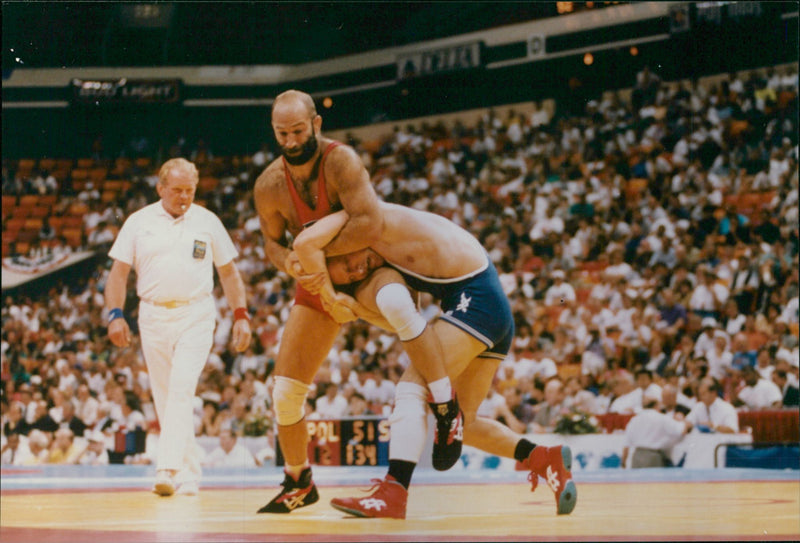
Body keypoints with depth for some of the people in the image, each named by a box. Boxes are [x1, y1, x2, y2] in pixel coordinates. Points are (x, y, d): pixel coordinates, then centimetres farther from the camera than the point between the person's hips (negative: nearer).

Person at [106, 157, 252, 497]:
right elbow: (119, 271, 5)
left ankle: (168, 469, -25)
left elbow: (228, 272, 11)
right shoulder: (138, 223, 5)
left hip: (196, 316, -2)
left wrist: (241, 316, 4)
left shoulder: (207, 221, 5)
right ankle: (189, 474, 14)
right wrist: (115, 314, -6)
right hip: (153, 316, 2)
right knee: (165, 397, 5)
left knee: (182, 389, -18)